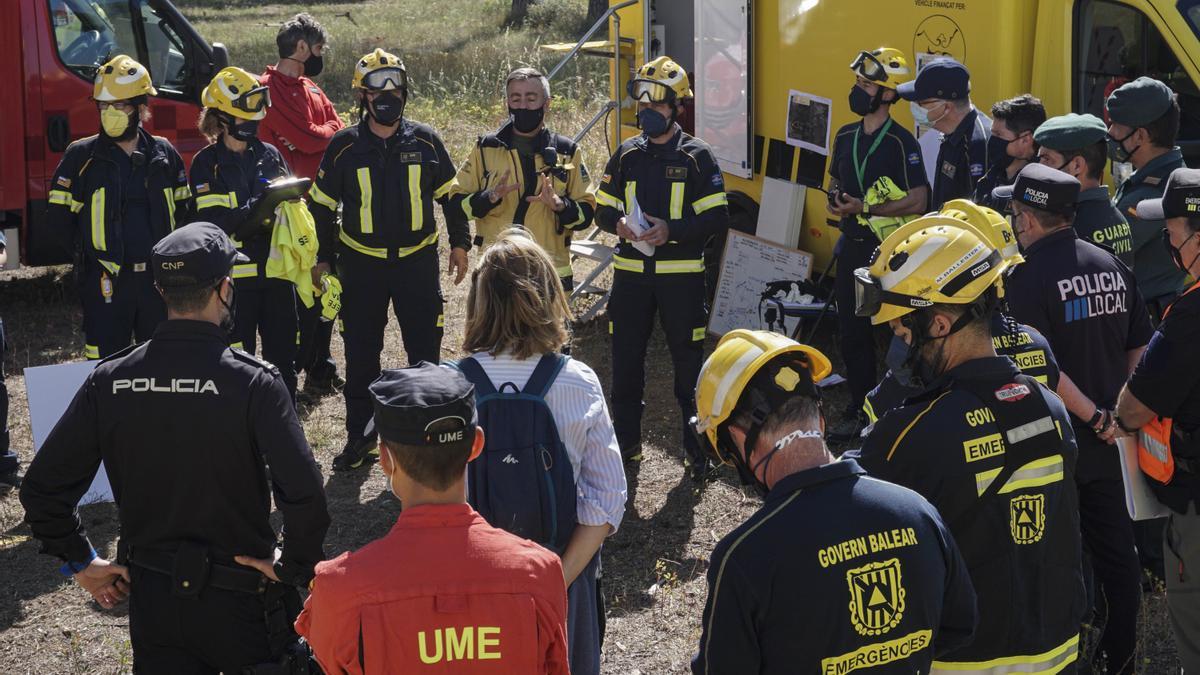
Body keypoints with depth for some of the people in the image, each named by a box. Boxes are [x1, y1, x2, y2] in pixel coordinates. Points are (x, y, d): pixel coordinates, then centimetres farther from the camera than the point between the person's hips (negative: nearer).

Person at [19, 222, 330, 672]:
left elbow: (41, 488, -5)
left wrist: (81, 562, 7)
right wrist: (294, 566, -12)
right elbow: (304, 495, -28)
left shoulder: (109, 380, -8)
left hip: (152, 600, 3)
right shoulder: (253, 382, -19)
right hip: (240, 600, -3)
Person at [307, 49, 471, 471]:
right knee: (360, 355, 7)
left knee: (425, 350, 4)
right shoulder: (344, 147, -2)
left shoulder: (425, 141, 0)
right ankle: (360, 437, 20)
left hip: (418, 262, 0)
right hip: (361, 265, 0)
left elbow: (450, 194, 10)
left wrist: (459, 243, 10)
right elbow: (322, 204, 6)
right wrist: (323, 258, 7)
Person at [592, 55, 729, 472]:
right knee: (626, 359, 9)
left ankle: (698, 447, 12)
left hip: (681, 275, -3)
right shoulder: (627, 154, 8)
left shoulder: (697, 156, -2)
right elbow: (603, 209, 11)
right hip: (631, 272, 3)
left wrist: (671, 230, -21)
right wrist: (619, 225, -12)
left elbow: (717, 219, -7)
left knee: (688, 361, 2)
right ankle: (626, 441, 22)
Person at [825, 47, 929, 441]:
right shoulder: (846, 137, 10)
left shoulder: (901, 143, -11)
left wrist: (864, 208, -20)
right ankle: (859, 409, 20)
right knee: (851, 332, 10)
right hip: (851, 247, 7)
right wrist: (835, 199, 1)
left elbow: (917, 202, -17)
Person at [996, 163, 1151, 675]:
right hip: (1112, 440, 6)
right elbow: (1140, 345, 7)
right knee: (1116, 550, 14)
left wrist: (1095, 417, -16)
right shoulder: (1111, 264, 4)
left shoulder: (1029, 277, -15)